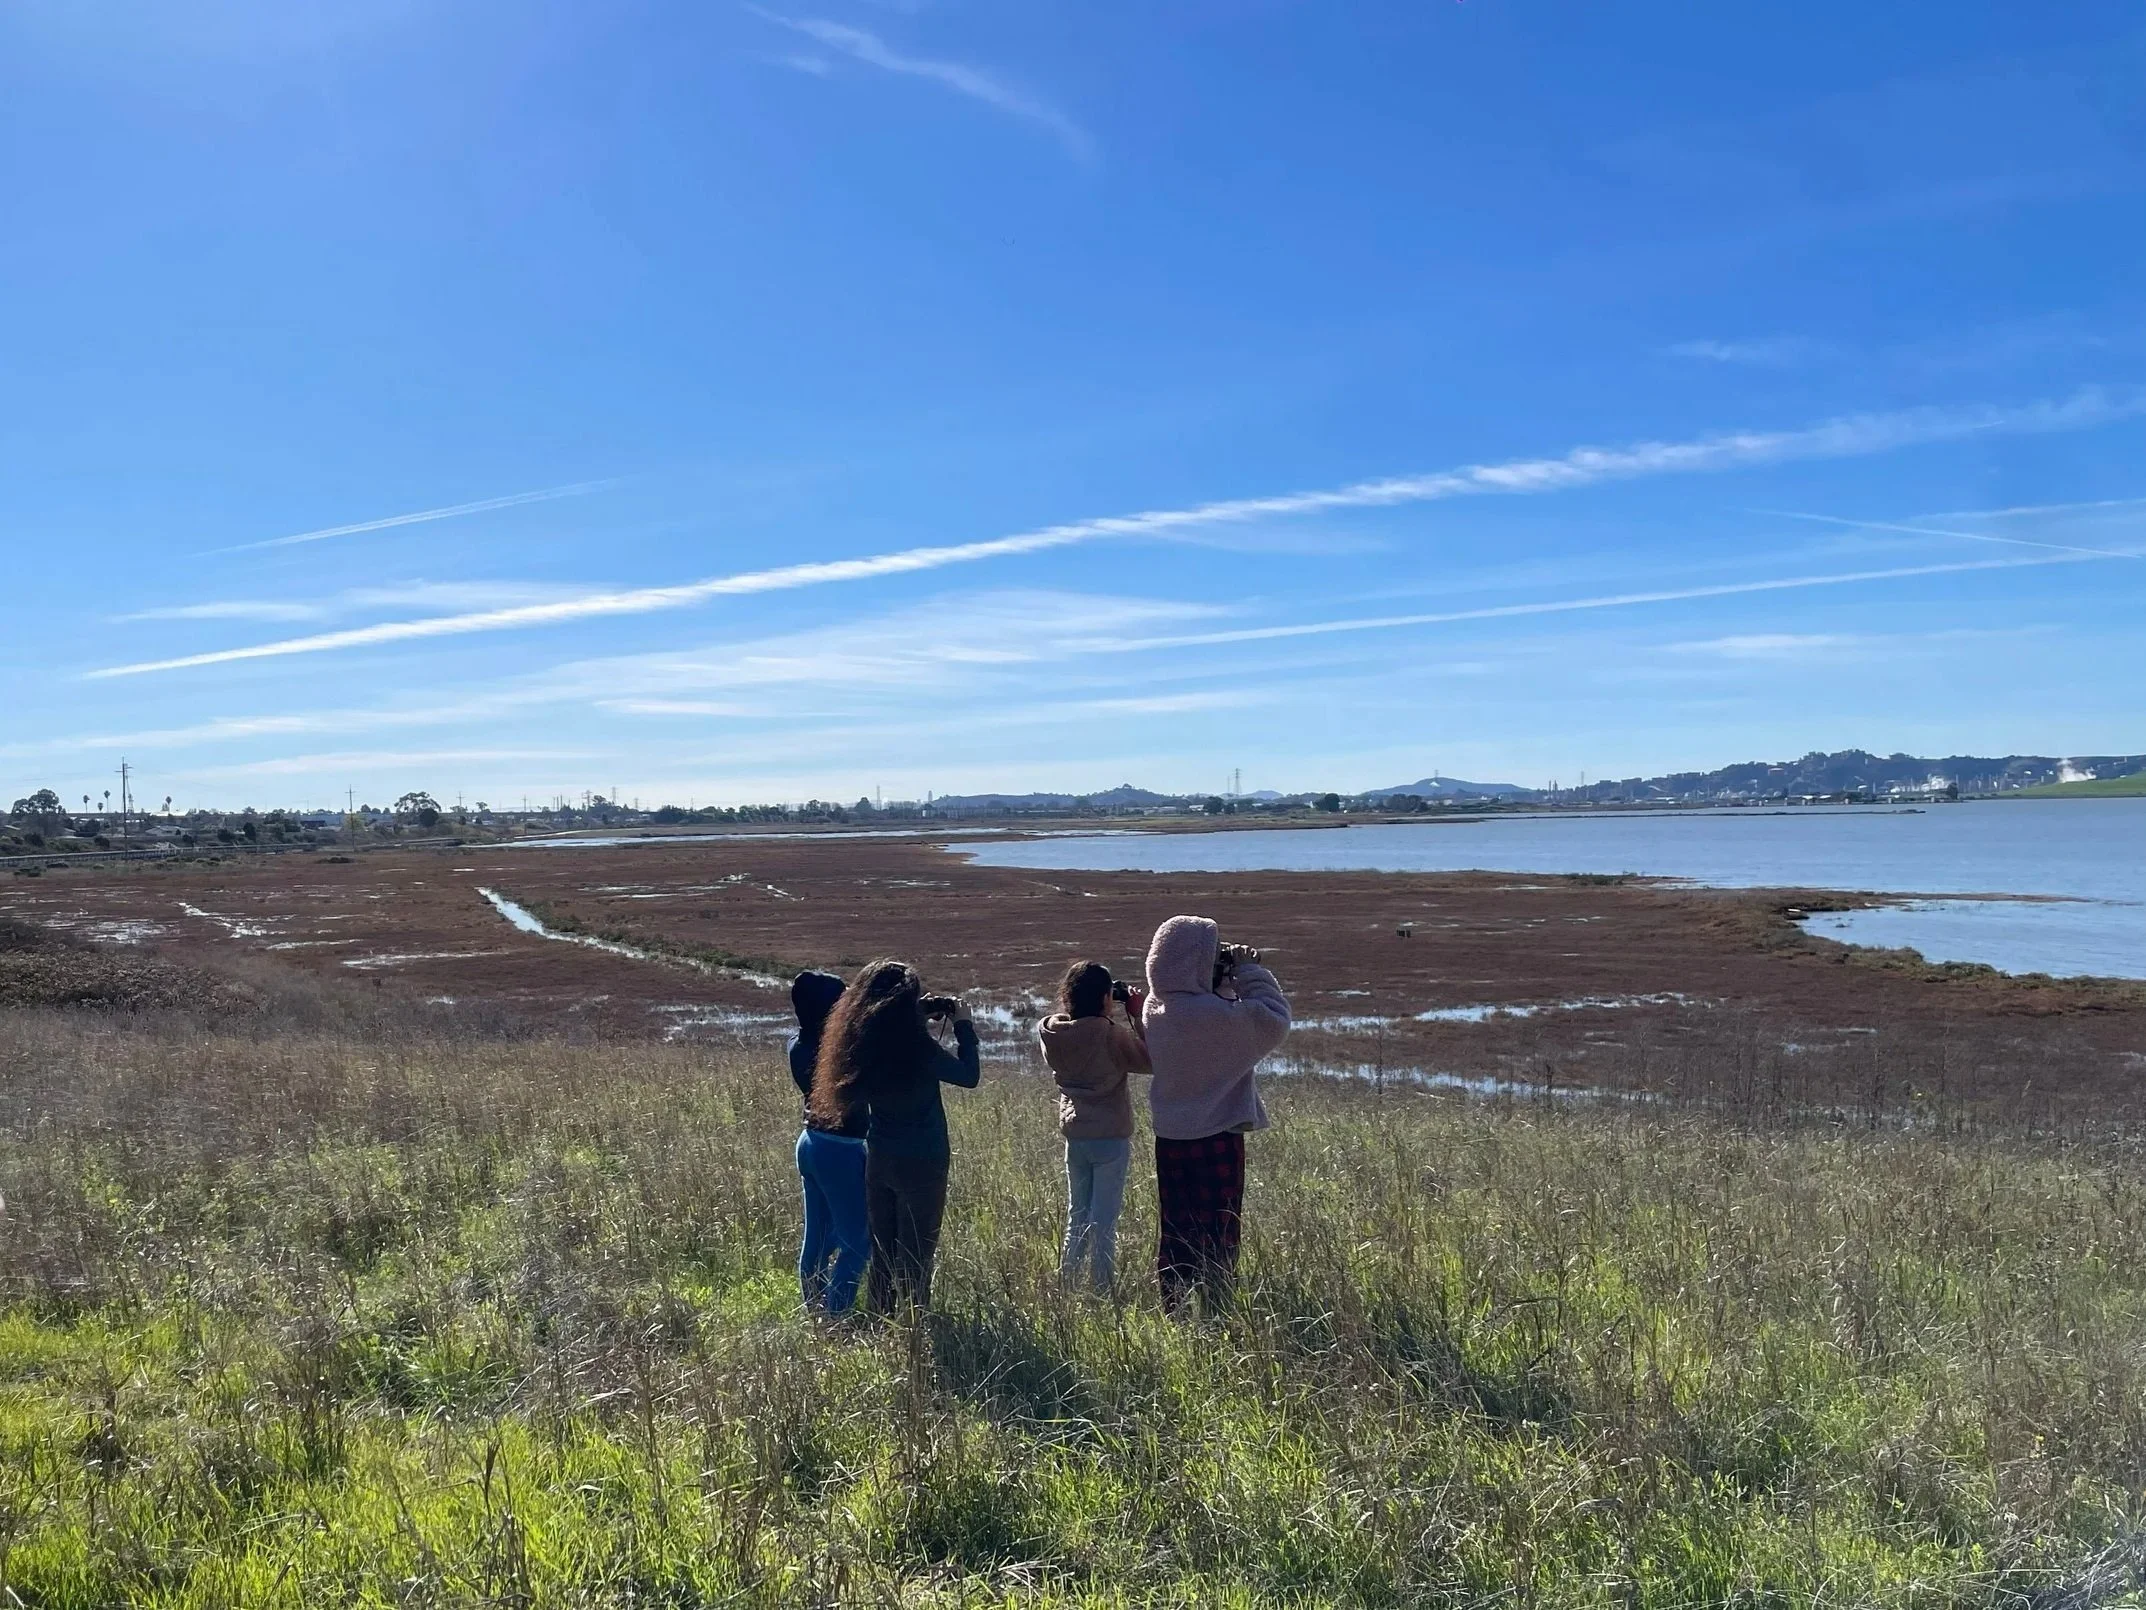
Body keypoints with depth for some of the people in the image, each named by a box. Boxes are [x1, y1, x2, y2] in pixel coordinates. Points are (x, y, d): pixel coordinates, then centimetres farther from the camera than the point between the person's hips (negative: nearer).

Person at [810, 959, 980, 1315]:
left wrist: (923, 1017, 11)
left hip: (879, 1159, 6)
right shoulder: (917, 1046, -21)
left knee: (882, 1252, 16)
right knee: (915, 1255, 3)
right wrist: (963, 1026, 1)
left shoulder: (864, 1042, -4)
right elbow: (969, 1075, -8)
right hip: (920, 1161, -6)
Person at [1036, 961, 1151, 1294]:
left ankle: (1066, 1284, 21)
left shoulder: (1050, 1031, -3)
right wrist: (1137, 1016, -5)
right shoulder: (1110, 1034, -20)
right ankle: (1104, 1288, 6)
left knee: (1077, 1214, 17)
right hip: (1111, 1136, -6)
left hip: (1074, 1134, 6)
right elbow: (1149, 1061, -9)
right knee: (1104, 1218, 1)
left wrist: (1115, 1015, 8)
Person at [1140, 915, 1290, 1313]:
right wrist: (1249, 972, -11)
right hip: (1216, 1138, -7)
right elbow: (1274, 1020, -19)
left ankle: (1172, 1309, 21)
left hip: (1170, 1137, 7)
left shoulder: (1156, 1007, 0)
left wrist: (1225, 979, 1)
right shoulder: (1210, 1013, -25)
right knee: (1217, 1235, 5)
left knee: (1175, 1231, 15)